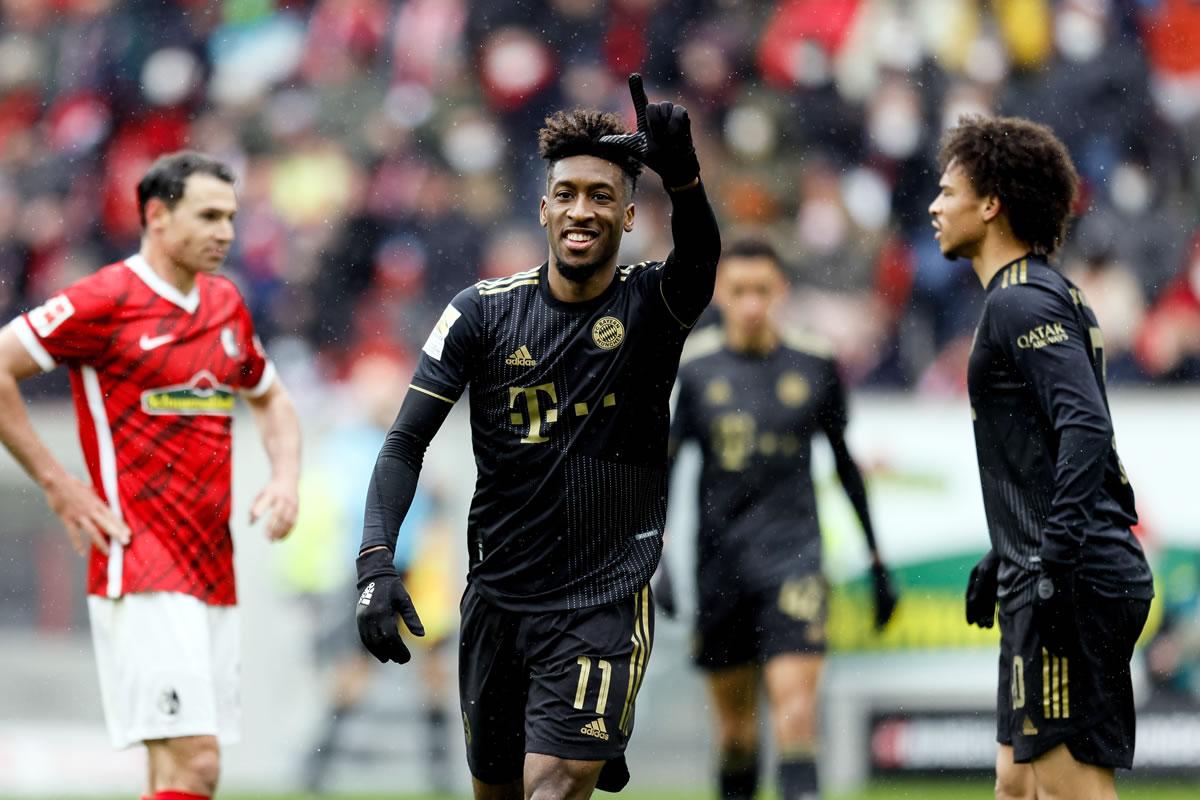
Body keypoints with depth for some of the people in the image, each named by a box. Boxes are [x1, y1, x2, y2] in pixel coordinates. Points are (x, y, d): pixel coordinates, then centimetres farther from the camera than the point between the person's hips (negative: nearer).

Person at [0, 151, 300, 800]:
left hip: (213, 574, 8)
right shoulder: (106, 300, -8)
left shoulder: (226, 303, 15)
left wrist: (285, 476, 11)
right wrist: (58, 485, -10)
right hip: (141, 573, -8)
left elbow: (271, 399, 31)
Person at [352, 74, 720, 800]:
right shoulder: (485, 311, -1)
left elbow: (701, 259, -29)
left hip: (606, 604, -3)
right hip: (498, 597, 3)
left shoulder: (651, 305, -5)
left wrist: (682, 174, -50)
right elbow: (406, 442, -1)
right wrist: (376, 561, -16)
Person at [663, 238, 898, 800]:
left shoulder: (815, 366, 2)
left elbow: (845, 463, 13)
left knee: (794, 696, -16)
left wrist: (877, 562, 15)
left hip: (793, 553, -1)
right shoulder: (693, 368, 0)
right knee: (734, 715, 8)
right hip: (720, 559, 1)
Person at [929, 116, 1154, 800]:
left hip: (1075, 585, -11)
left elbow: (1085, 429, -24)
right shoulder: (1048, 295, 21)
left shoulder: (1021, 303, -11)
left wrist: (1055, 564, -28)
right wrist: (1003, 560, 32)